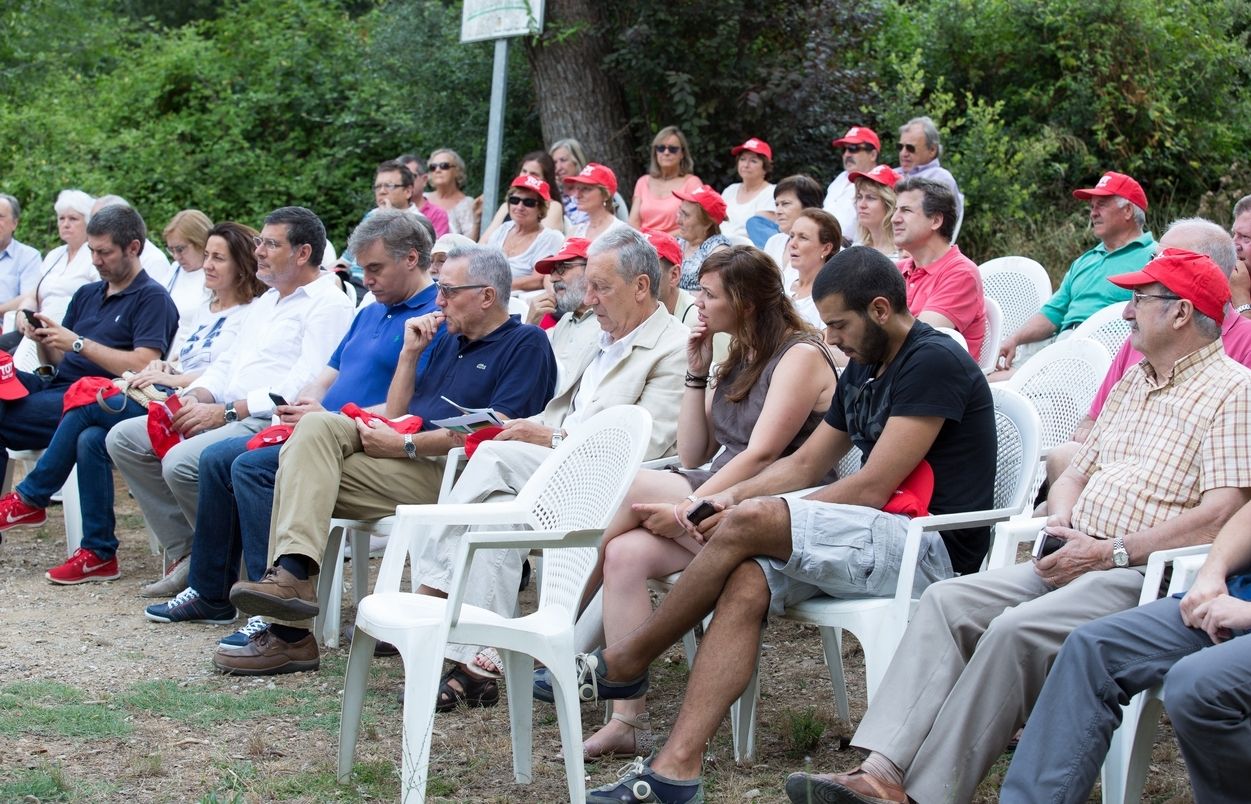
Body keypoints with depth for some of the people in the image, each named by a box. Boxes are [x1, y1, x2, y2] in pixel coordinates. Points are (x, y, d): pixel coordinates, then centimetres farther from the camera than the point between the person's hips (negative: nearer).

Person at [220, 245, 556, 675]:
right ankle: (290, 572, -31)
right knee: (317, 427, -19)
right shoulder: (449, 342, 28)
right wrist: (410, 353, 12)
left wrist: (406, 445, -14)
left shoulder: (526, 344, 1)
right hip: (411, 458, 8)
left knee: (310, 472, -20)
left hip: (449, 470, -8)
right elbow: (397, 416, 25)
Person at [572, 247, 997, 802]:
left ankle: (625, 663, -7)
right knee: (747, 581, -18)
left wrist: (748, 511, -10)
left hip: (932, 548, -9)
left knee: (748, 524, -23)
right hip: (882, 538, 9)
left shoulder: (933, 362, -12)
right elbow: (804, 464, 21)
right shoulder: (864, 369, 18)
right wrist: (731, 496, 1)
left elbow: (872, 489, -17)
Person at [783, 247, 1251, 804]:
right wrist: (1062, 519, 2)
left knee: (1015, 630, -30)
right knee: (946, 601, -12)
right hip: (1076, 560, 8)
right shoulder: (1134, 381, 24)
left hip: (1142, 573, -8)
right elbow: (1076, 473, 27)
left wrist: (1111, 552, -16)